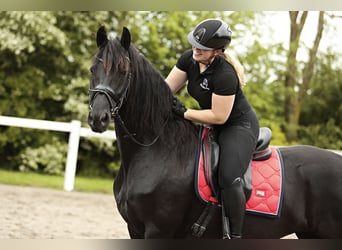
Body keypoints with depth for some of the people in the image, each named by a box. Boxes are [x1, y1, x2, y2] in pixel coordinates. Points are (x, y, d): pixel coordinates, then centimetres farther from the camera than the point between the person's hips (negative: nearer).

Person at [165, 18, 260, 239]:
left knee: (229, 177, -29)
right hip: (212, 127, 9)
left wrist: (184, 113, -23)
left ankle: (234, 235, -17)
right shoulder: (189, 59, -8)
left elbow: (219, 117, -26)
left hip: (239, 126, -9)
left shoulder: (225, 75, -32)